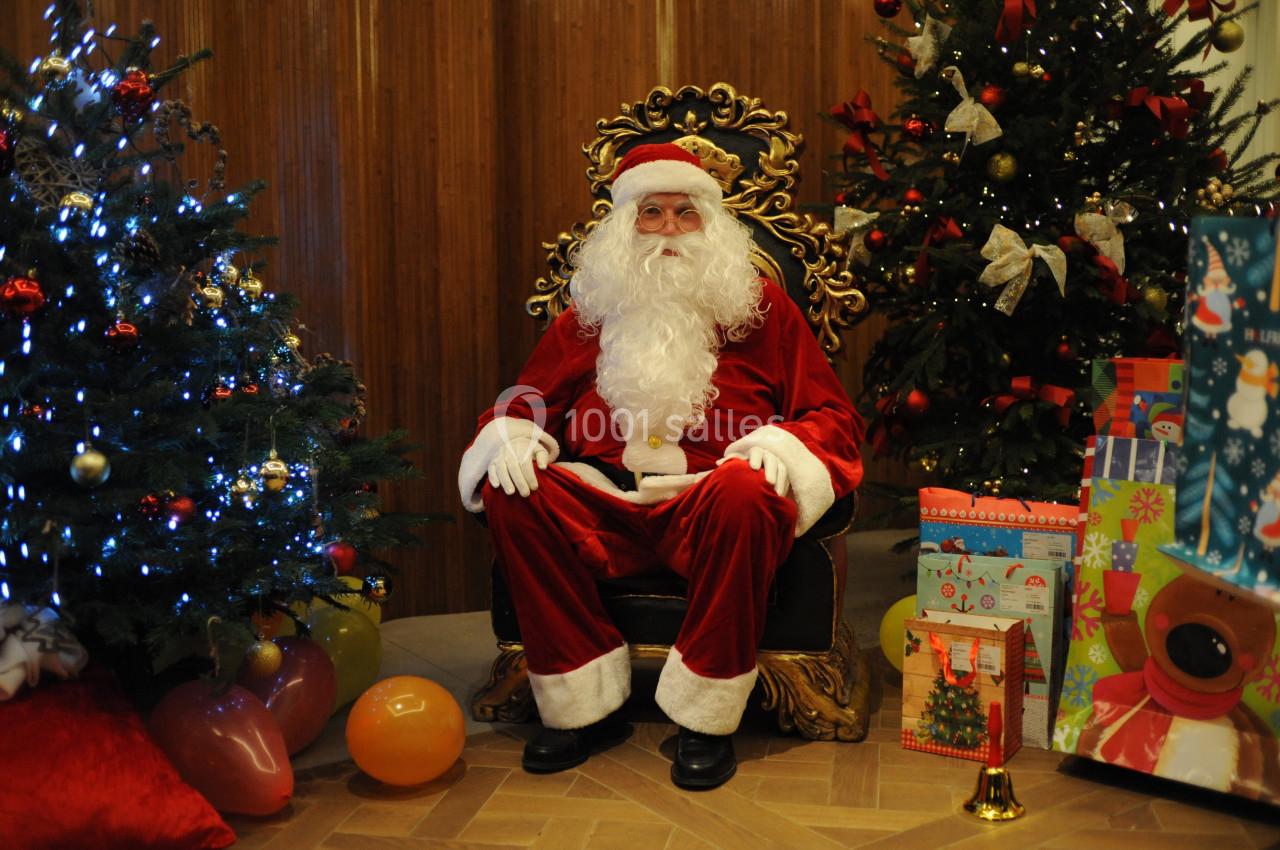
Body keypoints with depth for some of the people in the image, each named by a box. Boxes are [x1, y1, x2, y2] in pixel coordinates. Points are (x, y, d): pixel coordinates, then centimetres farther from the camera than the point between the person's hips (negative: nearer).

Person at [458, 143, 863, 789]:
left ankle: (705, 719, -22)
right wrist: (511, 435, -3)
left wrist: (785, 443, -14)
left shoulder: (761, 307, 11)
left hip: (707, 506, -2)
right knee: (510, 494, -25)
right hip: (606, 509, 3)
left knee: (745, 493, -37)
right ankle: (585, 707, -16)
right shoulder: (591, 314, 17)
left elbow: (833, 415, 8)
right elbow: (529, 401, 22)